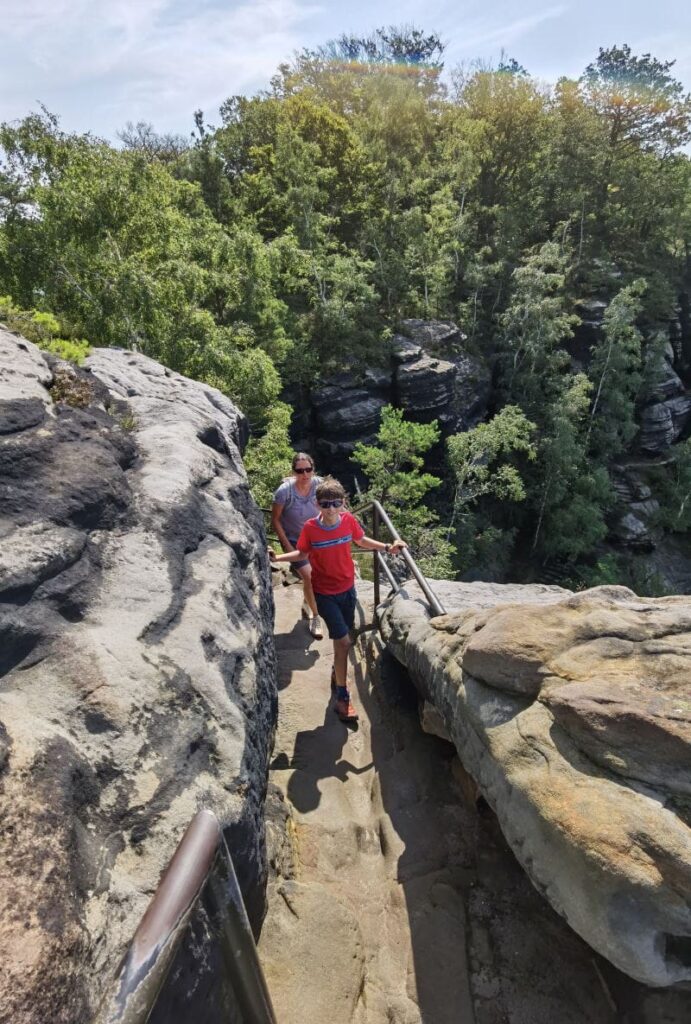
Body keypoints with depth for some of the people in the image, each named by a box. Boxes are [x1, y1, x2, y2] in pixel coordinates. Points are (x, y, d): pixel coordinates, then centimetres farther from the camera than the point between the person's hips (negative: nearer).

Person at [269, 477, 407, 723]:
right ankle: (342, 697, 7)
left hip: (347, 588, 4)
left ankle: (338, 670, 49)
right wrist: (277, 558, -13)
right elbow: (302, 553, -1)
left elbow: (362, 541, 7)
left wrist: (388, 547, -1)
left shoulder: (349, 520, -12)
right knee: (343, 641, -7)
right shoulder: (310, 528, -18)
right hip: (325, 593, -4)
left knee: (342, 639, 19)